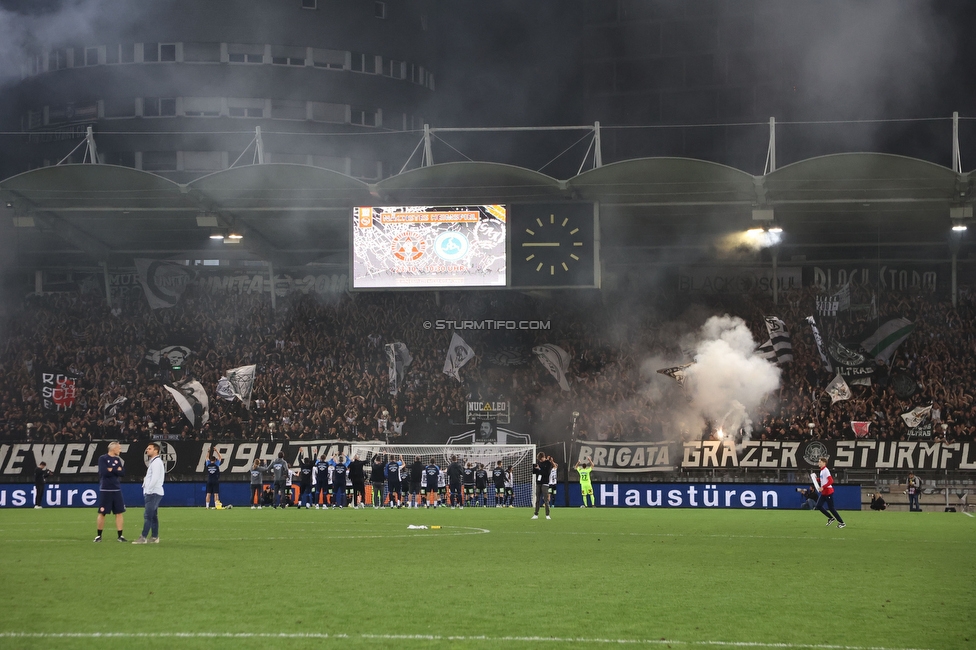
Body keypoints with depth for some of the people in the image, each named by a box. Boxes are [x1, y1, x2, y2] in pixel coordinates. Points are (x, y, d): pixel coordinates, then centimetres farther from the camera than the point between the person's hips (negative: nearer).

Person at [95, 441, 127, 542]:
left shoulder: (118, 459, 12)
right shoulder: (103, 458, -5)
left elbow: (122, 473, 2)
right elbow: (104, 472, -18)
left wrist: (111, 470, -10)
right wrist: (116, 471, -7)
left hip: (116, 489, 5)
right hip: (105, 490, -5)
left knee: (119, 512, 2)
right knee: (102, 513, 0)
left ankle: (120, 535, 6)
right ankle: (99, 535, 10)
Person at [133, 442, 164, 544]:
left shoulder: (157, 462, -13)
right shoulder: (152, 462, 19)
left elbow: (155, 478, -20)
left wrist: (148, 490, -17)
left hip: (153, 493, -10)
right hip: (152, 493, 10)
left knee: (148, 515, -12)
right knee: (153, 516, 11)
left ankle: (143, 537, -14)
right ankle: (154, 537, 14)